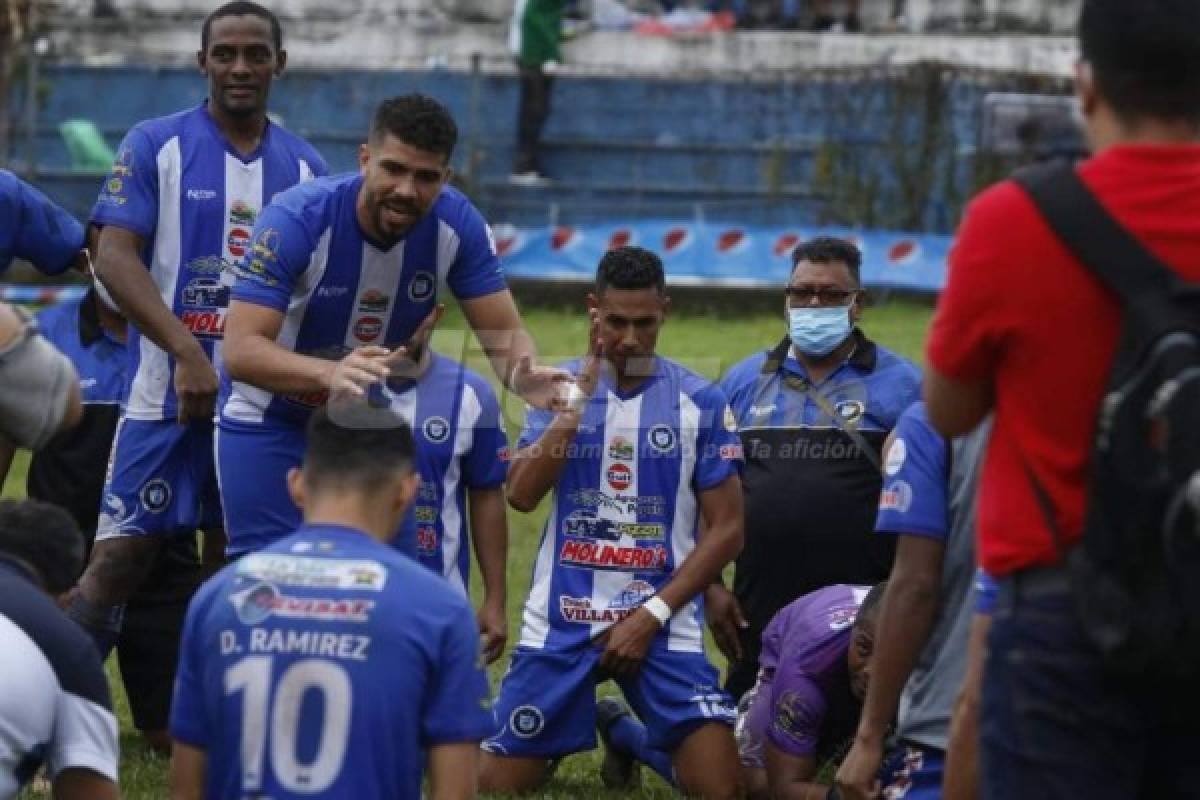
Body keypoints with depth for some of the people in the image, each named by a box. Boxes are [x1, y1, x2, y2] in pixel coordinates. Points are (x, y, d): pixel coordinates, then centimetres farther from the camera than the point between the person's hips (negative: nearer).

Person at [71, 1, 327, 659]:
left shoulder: (303, 166, 10)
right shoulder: (155, 146, -2)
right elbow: (114, 258, -10)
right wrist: (186, 351, -21)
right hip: (167, 399, -4)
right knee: (117, 560, -8)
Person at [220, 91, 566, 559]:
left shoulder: (457, 225, -17)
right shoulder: (296, 219, -29)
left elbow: (503, 335, -13)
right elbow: (241, 349, -35)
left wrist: (522, 375, -39)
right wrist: (330, 373, -55)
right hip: (272, 420, -4)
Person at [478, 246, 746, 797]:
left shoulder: (699, 401, 0)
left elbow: (726, 529, 0)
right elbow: (522, 495, -11)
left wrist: (652, 615, -9)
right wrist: (582, 393, -14)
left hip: (662, 624, -1)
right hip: (559, 625, 1)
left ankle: (634, 740, 15)